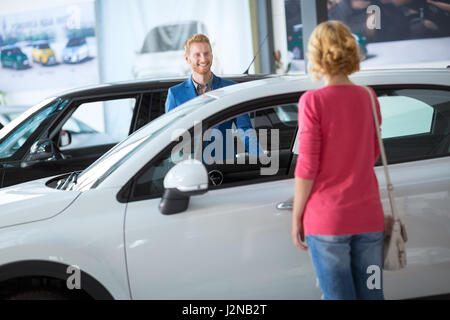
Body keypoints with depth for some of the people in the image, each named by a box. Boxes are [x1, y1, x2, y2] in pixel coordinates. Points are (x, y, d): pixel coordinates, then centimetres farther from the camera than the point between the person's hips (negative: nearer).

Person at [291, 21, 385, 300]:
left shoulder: (313, 101, -11)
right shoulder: (368, 98, 5)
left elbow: (307, 167, -11)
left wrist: (296, 216, -3)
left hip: (328, 221, -5)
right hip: (369, 217, 5)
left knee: (339, 295, 1)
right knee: (371, 295, 10)